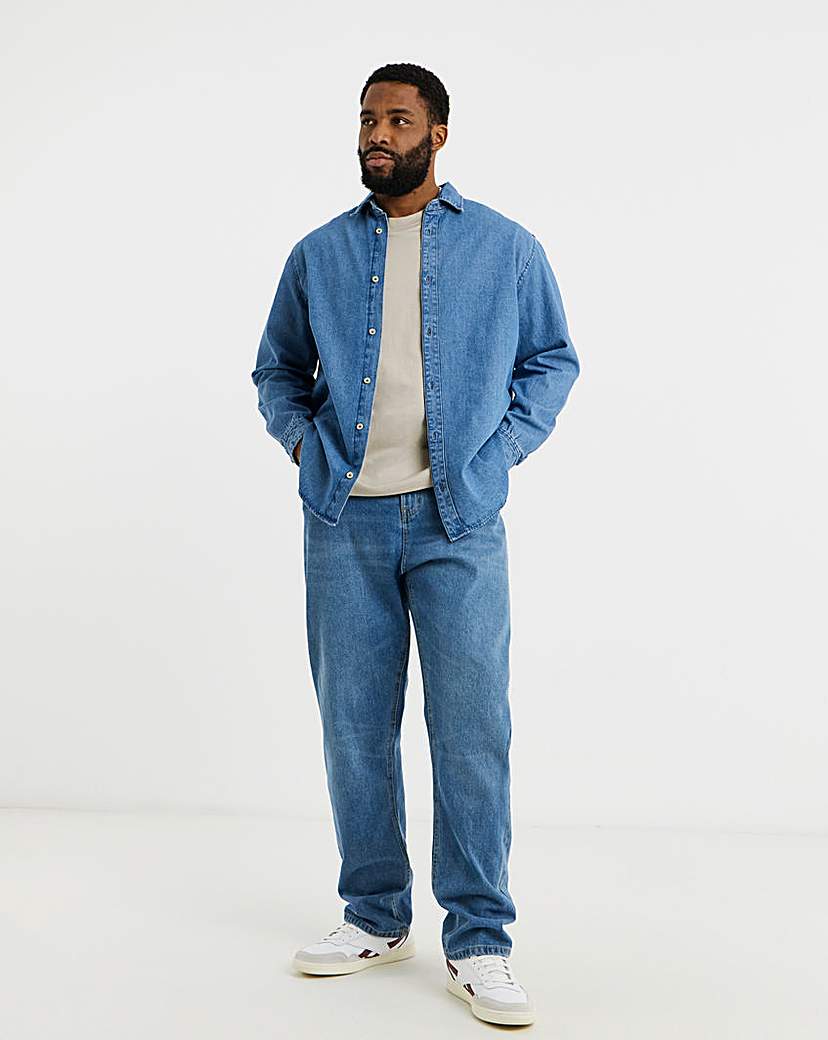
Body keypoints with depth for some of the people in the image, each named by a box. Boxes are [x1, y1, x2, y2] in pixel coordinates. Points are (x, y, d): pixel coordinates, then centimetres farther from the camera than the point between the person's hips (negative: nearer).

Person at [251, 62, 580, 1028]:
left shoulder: (506, 247, 6)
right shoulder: (319, 253, 11)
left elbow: (552, 359, 12)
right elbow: (277, 368, 21)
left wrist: (502, 445, -1)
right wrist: (302, 439, 4)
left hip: (458, 522, -2)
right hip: (344, 522, 3)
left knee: (471, 731, -3)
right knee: (354, 727, 8)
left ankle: (479, 943, 8)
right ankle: (375, 916, 23)